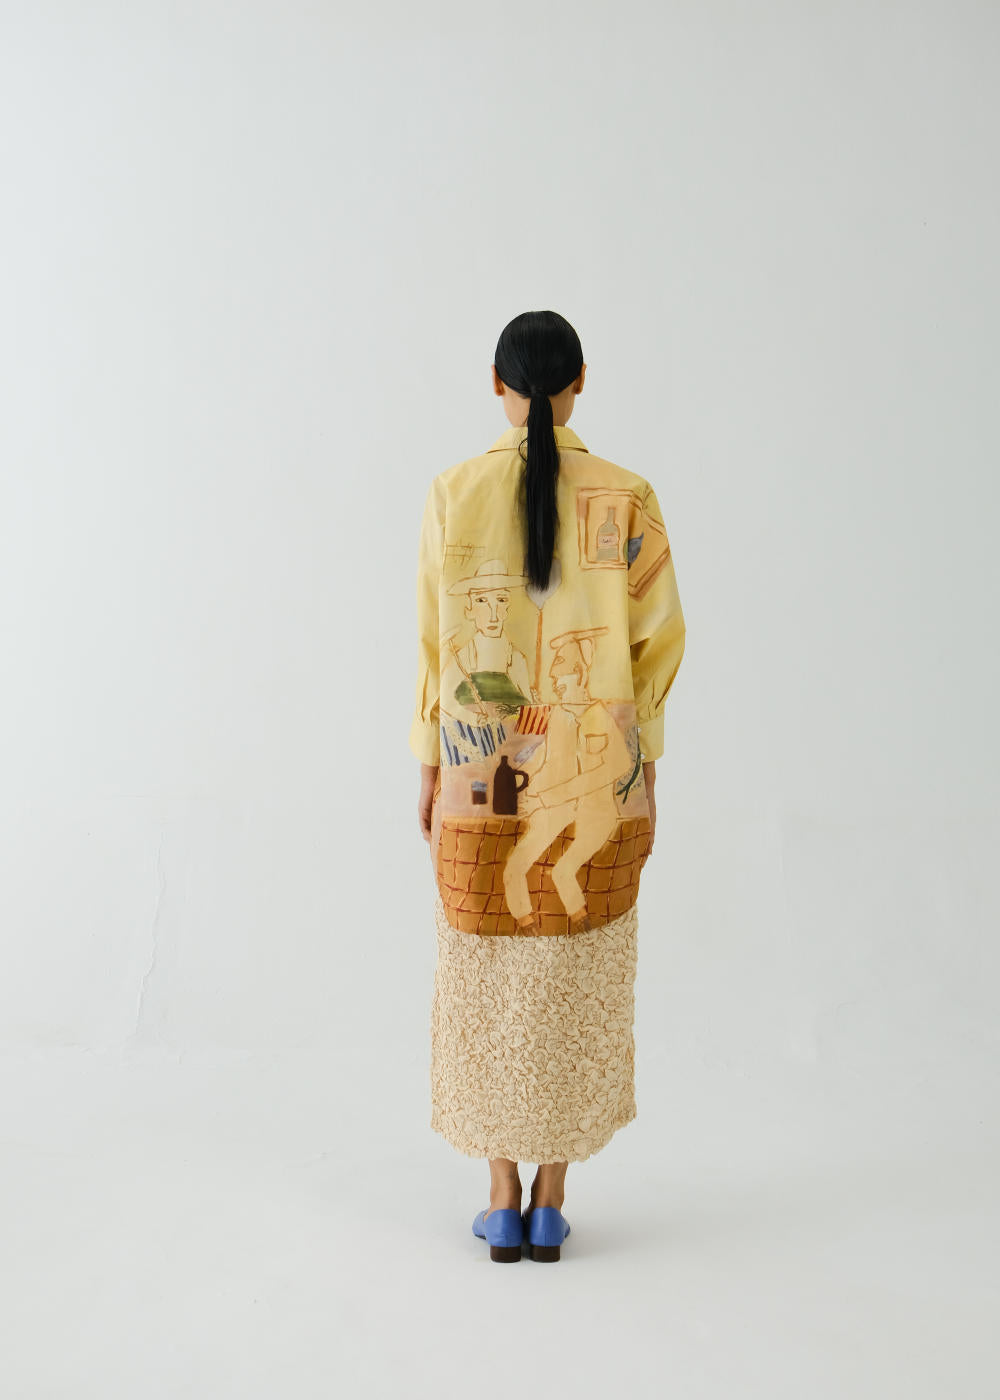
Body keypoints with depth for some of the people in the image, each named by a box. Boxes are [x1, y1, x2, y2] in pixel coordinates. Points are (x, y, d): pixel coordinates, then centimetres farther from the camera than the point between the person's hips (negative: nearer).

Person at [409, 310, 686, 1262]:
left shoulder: (454, 492, -4)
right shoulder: (626, 496, -3)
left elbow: (436, 638, -3)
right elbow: (658, 636, -3)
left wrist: (430, 765, 5)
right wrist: (643, 763, 7)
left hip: (483, 770, 0)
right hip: (597, 772, 1)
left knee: (487, 977, 12)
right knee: (578, 980, 12)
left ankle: (502, 1203, 20)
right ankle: (550, 1203, 20)